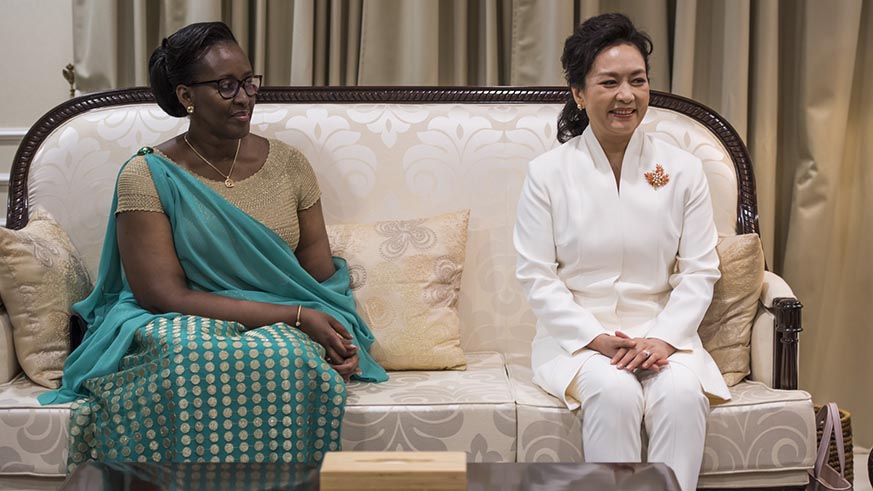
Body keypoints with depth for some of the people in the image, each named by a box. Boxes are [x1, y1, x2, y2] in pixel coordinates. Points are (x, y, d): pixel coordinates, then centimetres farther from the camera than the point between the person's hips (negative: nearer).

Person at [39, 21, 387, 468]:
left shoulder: (288, 163, 8)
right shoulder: (146, 177, -4)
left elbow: (323, 277, 10)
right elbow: (166, 296, -12)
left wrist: (341, 339, -14)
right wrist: (295, 315, -18)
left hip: (284, 332, 2)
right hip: (180, 330, -2)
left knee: (289, 360, -36)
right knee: (191, 361, -39)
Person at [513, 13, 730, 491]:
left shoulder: (682, 170, 5)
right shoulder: (547, 173, 0)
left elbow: (699, 271, 2)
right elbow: (537, 276, -3)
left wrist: (663, 338, -14)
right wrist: (596, 337, -15)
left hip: (662, 333, 2)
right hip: (576, 334, -1)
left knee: (682, 393, -29)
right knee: (615, 393, -31)